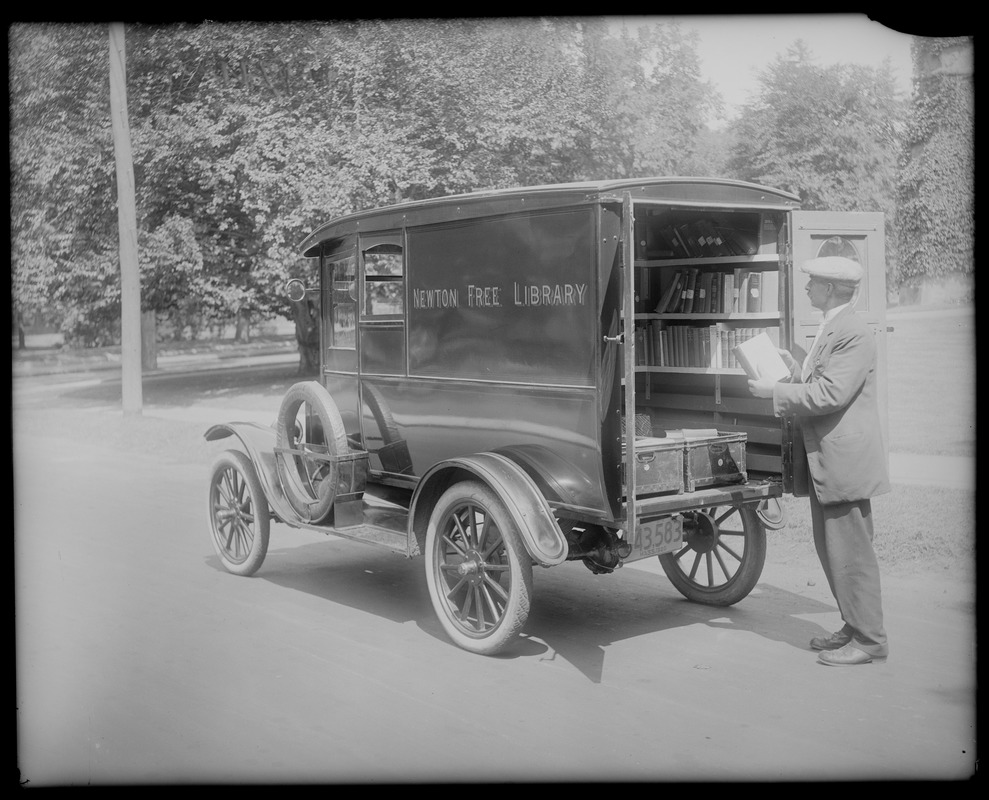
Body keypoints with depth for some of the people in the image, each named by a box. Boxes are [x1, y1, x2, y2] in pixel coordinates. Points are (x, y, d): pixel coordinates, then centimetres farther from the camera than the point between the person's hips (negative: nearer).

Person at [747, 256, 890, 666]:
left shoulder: (852, 333, -16)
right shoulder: (828, 330, 16)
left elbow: (832, 393, -24)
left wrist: (776, 392, -17)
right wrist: (794, 369, 6)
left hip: (845, 460, -11)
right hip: (825, 461, 11)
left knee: (851, 553, -4)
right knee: (830, 550, 16)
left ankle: (870, 640, 6)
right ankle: (855, 628, 27)